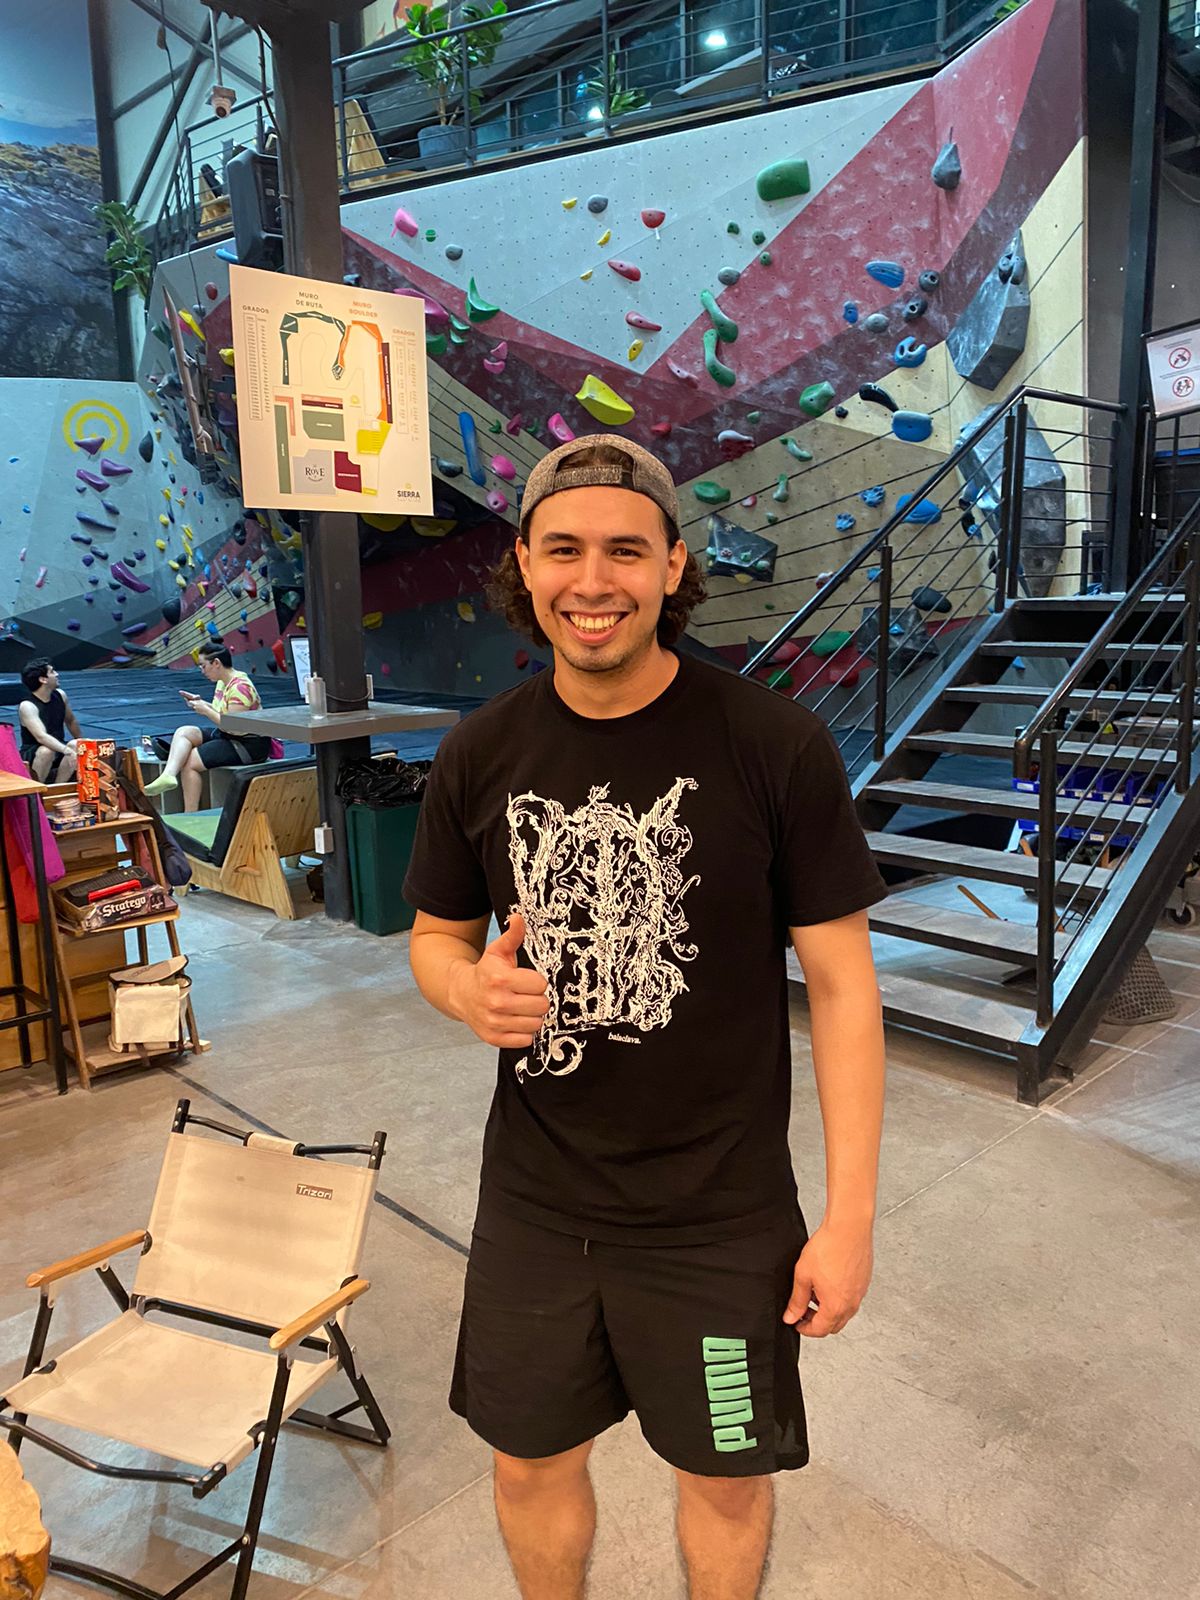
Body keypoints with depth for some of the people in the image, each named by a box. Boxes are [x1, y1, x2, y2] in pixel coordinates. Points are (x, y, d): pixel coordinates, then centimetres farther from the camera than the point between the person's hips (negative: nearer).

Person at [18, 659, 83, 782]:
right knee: (47, 750, -38)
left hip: (58, 748, 6)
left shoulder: (60, 695, 0)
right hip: (33, 755, -6)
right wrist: (67, 750, -48)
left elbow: (71, 721, 18)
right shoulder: (27, 706, -21)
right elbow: (41, 737, -36)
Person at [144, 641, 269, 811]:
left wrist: (206, 710, -15)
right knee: (183, 732, -5)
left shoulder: (239, 687, -19)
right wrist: (201, 702, 3)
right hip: (227, 735, 10)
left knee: (190, 761, -15)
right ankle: (168, 775, -26)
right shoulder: (223, 682, 11)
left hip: (249, 744, -10)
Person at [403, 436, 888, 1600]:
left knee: (726, 1478, 20)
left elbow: (841, 981, -10)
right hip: (533, 1202, 3)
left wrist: (850, 1215, -10)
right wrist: (470, 991, -16)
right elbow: (434, 936, 7)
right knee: (530, 1461, 23)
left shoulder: (775, 747, -16)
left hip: (720, 1215, -2)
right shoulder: (478, 755, -6)